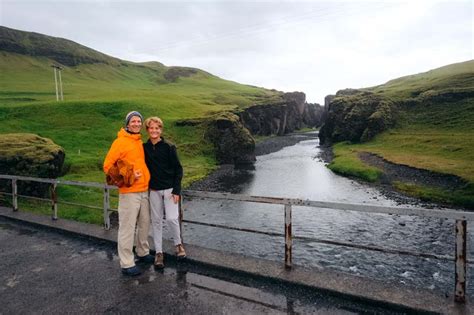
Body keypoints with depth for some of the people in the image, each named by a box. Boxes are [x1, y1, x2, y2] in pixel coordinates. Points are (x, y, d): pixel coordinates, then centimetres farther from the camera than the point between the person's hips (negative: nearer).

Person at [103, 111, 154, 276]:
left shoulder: (139, 142, 12)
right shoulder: (120, 142, -9)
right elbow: (108, 166, -10)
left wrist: (146, 178, 12)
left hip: (144, 191, 8)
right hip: (129, 192, -7)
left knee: (144, 224, 17)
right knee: (127, 228, 0)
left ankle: (143, 253, 36)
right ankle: (127, 264, 11)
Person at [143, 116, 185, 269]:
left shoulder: (169, 147, -8)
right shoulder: (144, 147, 2)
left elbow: (178, 169, -6)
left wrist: (176, 190, -11)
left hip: (169, 189, -3)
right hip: (154, 190, 3)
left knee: (172, 218, -8)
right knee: (156, 221, 7)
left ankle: (178, 243, 19)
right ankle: (158, 252, 19)